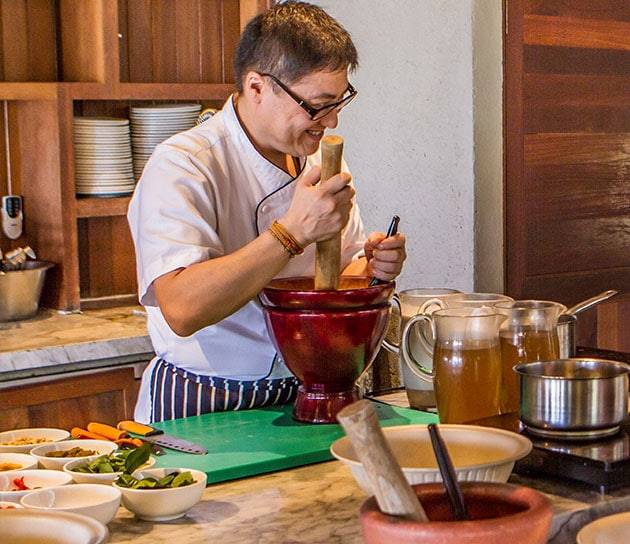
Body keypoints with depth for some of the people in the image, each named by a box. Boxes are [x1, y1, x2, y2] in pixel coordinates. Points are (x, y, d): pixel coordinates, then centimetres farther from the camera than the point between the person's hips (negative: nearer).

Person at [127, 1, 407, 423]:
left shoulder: (319, 159, 9)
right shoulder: (182, 166, -15)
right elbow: (182, 310, -28)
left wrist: (372, 268, -3)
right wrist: (293, 232, -29)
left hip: (303, 398, 5)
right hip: (200, 408, -5)